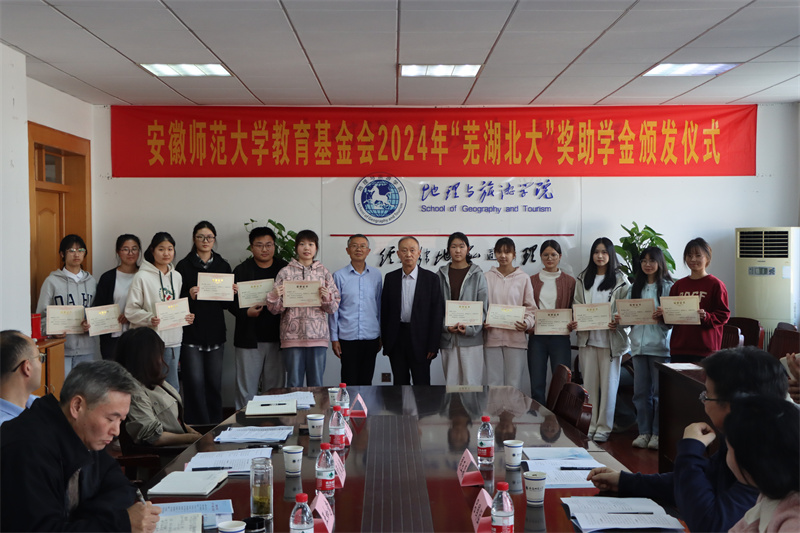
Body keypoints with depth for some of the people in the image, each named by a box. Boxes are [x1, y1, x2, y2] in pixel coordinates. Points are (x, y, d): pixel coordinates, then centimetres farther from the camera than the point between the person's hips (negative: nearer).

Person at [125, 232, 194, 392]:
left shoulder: (177, 276, 12)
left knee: (172, 388, 10)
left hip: (173, 341, 5)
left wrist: (187, 316, 1)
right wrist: (149, 319, -24)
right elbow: (131, 310, -8)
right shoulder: (142, 276, -5)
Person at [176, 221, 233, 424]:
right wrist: (189, 296, -21)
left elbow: (227, 304, 13)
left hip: (215, 333, 3)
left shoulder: (223, 266, 11)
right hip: (191, 333, -3)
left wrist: (232, 293, -7)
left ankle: (216, 427, 17)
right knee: (195, 384, -6)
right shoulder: (184, 266, 0)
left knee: (214, 383, 7)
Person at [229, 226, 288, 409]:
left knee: (276, 388, 6)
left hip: (277, 339, 1)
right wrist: (246, 312, -15)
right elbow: (230, 301, 2)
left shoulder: (284, 269, 7)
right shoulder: (241, 270, 4)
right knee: (247, 390, 3)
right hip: (249, 339, -1)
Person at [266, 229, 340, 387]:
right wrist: (274, 297, -16)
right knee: (294, 384, 3)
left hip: (318, 334, 1)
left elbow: (333, 308, 8)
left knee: (316, 384, 6)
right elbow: (275, 309, 5)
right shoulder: (286, 272, 6)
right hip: (293, 335, -1)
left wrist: (327, 298, -13)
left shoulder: (323, 272, 10)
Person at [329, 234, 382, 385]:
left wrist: (382, 335, 11)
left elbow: (379, 305, 12)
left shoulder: (376, 275, 6)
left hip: (371, 337, 2)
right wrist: (334, 338, -1)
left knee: (366, 381, 9)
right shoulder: (339, 275, -1)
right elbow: (334, 308, 2)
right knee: (349, 382, 2)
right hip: (347, 337, -2)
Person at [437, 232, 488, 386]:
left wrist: (470, 328, -12)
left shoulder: (477, 275, 4)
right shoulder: (441, 275, 9)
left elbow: (483, 306, 1)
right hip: (447, 338, 2)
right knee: (450, 382, 4)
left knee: (472, 382, -4)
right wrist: (446, 326, -9)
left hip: (471, 338, -2)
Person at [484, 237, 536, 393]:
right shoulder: (487, 277, 8)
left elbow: (530, 307, 7)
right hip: (492, 337, 1)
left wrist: (527, 323, -12)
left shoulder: (523, 278, 5)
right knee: (493, 384, 3)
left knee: (514, 385, -1)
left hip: (516, 338, -1)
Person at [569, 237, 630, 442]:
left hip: (611, 339, -3)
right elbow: (577, 306, 12)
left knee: (608, 383, 1)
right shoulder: (583, 280, 12)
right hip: (587, 338, 3)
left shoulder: (620, 281, 2)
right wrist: (573, 323, -5)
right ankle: (590, 425, 14)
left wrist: (618, 323, -18)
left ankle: (604, 427, 10)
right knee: (589, 383, 5)